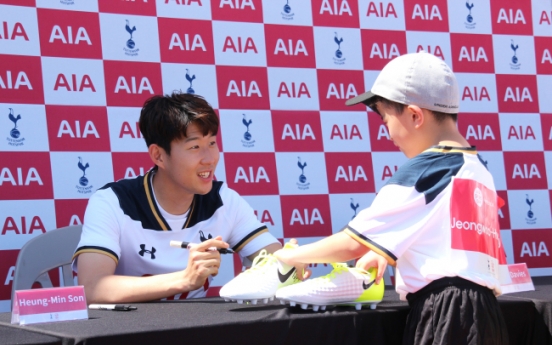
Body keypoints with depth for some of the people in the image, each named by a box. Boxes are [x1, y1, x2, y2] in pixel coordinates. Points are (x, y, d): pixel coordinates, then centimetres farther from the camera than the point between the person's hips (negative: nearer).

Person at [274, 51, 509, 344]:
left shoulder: (420, 172, -7)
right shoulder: (479, 171, 18)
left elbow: (355, 243, -6)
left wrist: (293, 256, 8)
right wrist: (389, 255, 17)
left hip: (444, 312, -8)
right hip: (480, 309, 8)